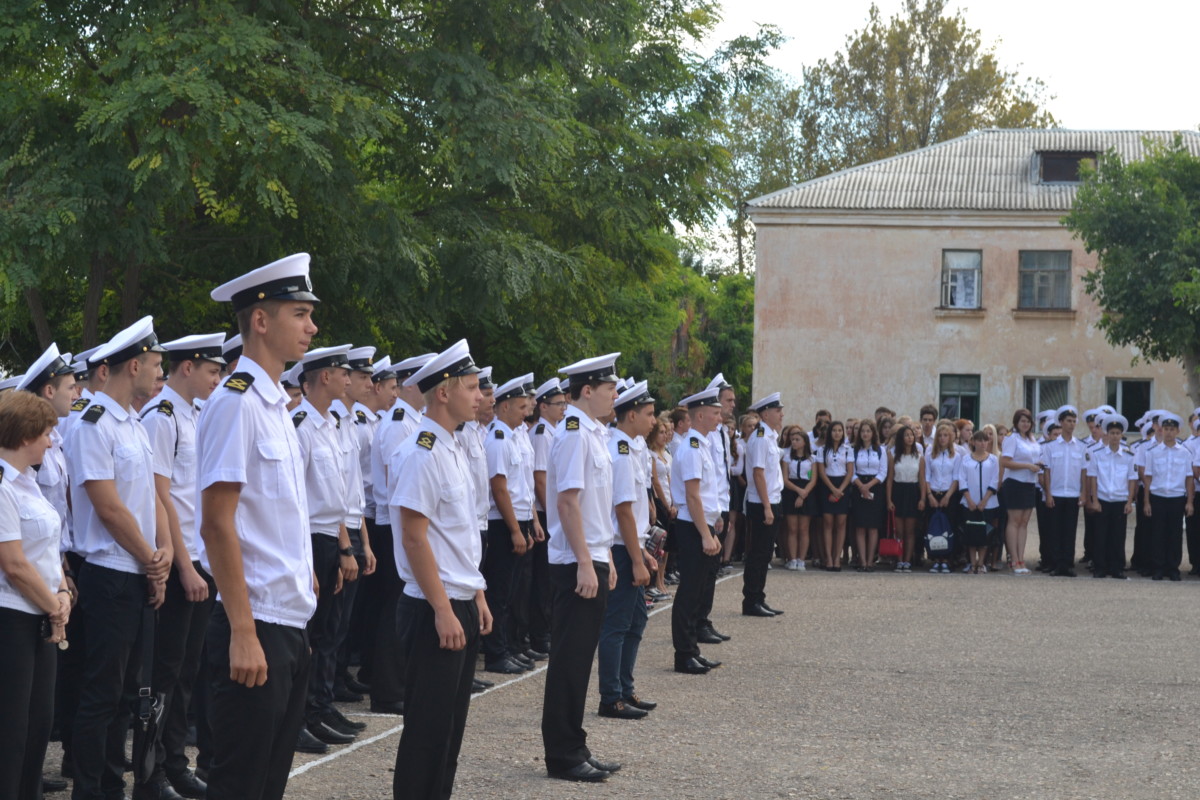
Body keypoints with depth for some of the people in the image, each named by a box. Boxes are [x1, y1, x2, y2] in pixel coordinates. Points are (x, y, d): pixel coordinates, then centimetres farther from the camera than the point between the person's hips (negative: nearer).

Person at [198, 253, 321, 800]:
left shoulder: (275, 404, 14)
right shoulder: (236, 404, -14)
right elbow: (217, 525, -19)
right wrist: (243, 634, -21)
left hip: (291, 624, 9)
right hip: (257, 627, -9)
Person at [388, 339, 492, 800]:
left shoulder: (451, 450, 13)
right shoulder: (421, 453, -16)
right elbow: (414, 538, -20)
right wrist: (444, 610, -20)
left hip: (462, 607, 9)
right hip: (434, 609, -9)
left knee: (451, 725, 14)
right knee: (428, 727, -3)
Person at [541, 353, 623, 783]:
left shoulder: (592, 433, 13)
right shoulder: (574, 434, -16)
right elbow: (567, 502, -21)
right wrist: (585, 565, -21)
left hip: (592, 561, 9)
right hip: (577, 565, -9)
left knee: (578, 658, 14)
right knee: (569, 660, -2)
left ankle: (574, 749, 21)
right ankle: (562, 755, 5)